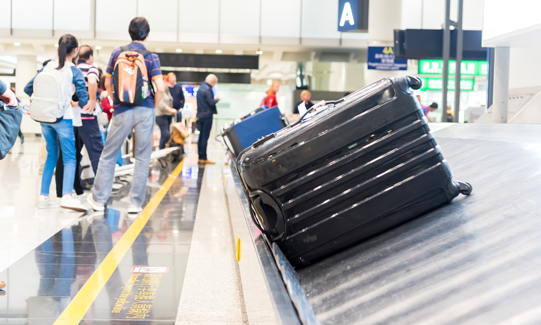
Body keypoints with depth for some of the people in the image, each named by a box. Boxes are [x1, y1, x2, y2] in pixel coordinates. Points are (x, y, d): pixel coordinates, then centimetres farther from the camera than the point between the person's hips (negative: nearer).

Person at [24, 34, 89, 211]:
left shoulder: (48, 67, 7)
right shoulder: (74, 71, -6)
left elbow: (28, 88, 8)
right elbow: (83, 96, -13)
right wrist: (83, 105, 9)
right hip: (63, 117, -5)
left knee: (51, 155, 17)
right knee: (69, 158, -3)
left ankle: (44, 197, 14)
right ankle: (66, 196, -23)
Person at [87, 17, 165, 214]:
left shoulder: (117, 53, 3)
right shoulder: (151, 57, -4)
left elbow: (107, 83, 8)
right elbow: (160, 88, -11)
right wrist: (154, 106, 5)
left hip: (122, 112, 1)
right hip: (145, 111, -1)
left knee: (108, 155, 11)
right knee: (142, 158, 6)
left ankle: (99, 198, 17)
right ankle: (136, 203, 8)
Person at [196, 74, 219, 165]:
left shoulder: (201, 88, 16)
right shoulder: (207, 89, -14)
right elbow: (211, 102, -19)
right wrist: (217, 99, -1)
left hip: (201, 115, 9)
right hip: (207, 115, -9)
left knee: (201, 137, 11)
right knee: (205, 137, -7)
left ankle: (200, 157, 14)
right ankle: (203, 158, -5)